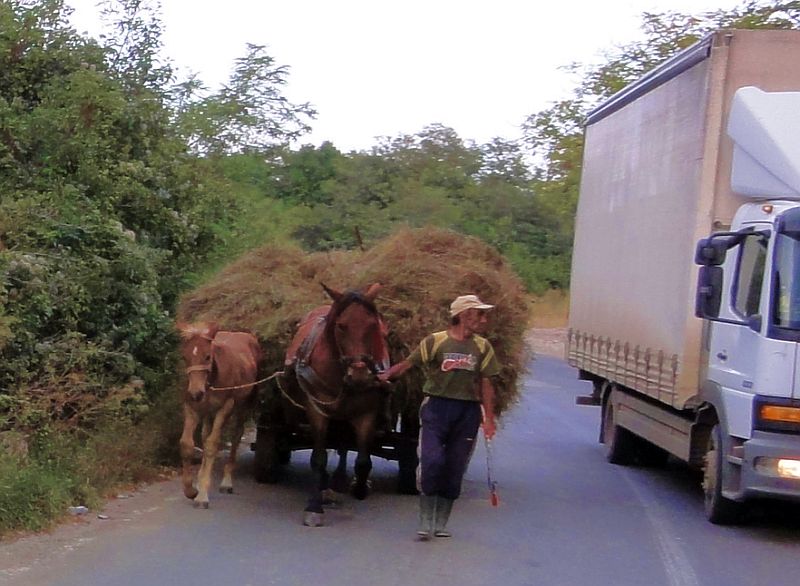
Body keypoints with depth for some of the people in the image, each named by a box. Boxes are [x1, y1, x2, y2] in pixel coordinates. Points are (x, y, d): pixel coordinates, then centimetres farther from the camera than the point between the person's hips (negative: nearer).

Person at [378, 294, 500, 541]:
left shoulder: (482, 347, 7)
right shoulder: (436, 342, -3)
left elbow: (486, 384, 8)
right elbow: (408, 363, -6)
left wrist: (489, 419, 4)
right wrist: (386, 375, -24)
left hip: (468, 411, 3)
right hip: (437, 406, -3)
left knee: (455, 469, 5)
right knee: (431, 461, -15)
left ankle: (440, 524, 18)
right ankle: (425, 523, -3)